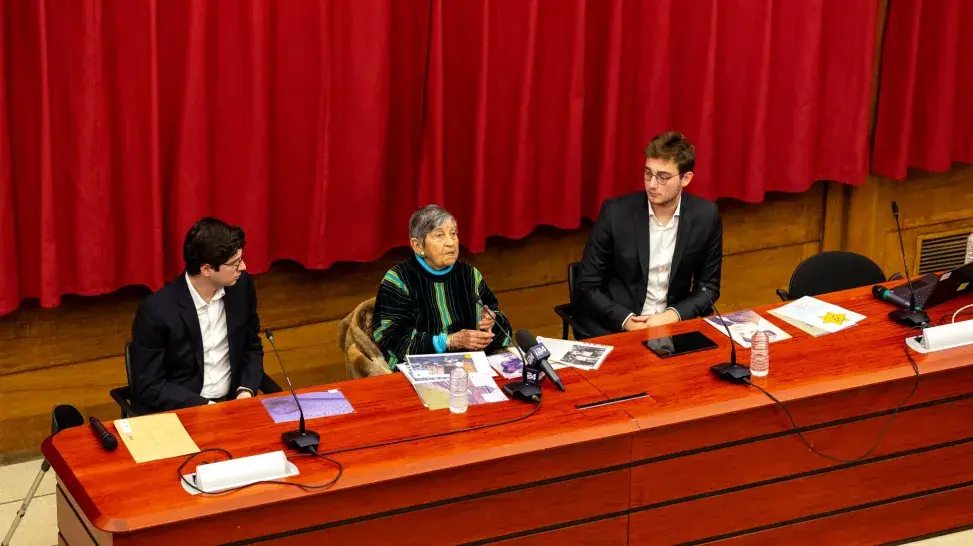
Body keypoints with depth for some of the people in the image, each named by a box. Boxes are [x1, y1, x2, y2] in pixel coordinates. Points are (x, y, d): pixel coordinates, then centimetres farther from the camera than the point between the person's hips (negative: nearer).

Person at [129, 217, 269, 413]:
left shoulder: (241, 286, -3)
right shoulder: (157, 311, -17)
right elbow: (148, 388, -12)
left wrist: (246, 391, -6)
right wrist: (208, 408, -18)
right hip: (180, 412, -4)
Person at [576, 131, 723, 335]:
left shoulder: (706, 216, -4)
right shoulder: (616, 213, -9)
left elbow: (709, 287, 6)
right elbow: (587, 287, -4)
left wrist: (672, 316, -11)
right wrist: (628, 321, -18)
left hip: (673, 324, 3)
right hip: (616, 328, -3)